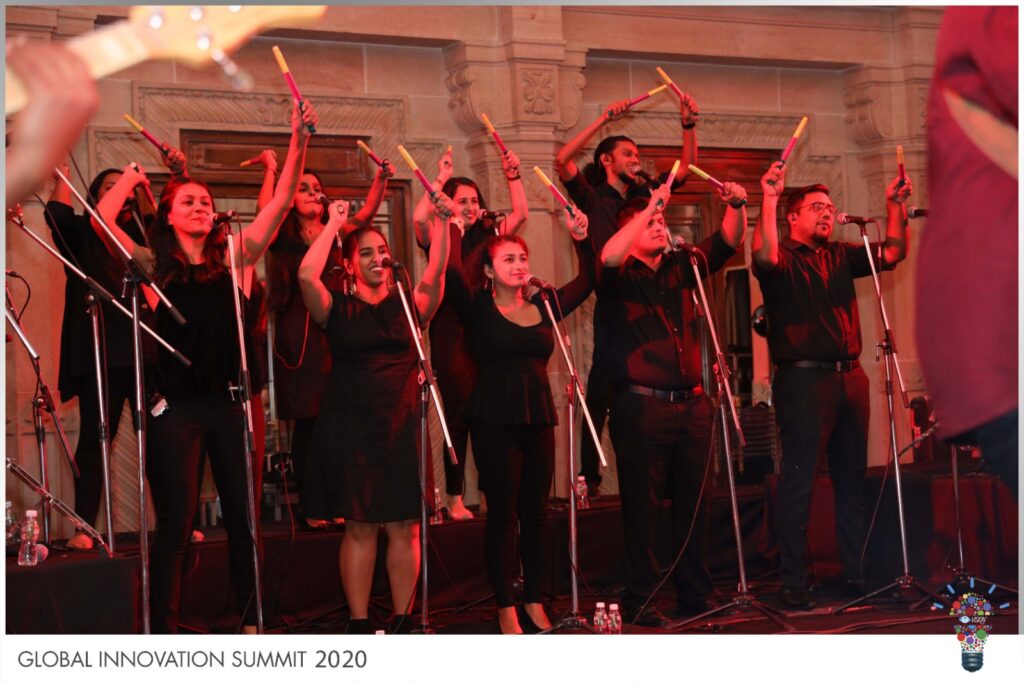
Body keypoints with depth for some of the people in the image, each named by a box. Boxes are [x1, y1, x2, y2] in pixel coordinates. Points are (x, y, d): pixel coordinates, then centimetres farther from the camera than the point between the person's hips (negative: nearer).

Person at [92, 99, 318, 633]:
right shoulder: (154, 266, 3)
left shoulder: (234, 258, 6)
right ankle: (165, 633, 8)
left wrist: (298, 141, -12)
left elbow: (280, 205, -3)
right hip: (177, 405, -2)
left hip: (231, 400, 2)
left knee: (245, 517, 8)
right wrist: (129, 182, 2)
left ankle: (251, 623, 21)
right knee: (175, 523, 1)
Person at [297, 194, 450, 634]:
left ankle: (402, 623, 12)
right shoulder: (338, 310, 3)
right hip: (351, 428, -1)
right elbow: (306, 277, -13)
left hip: (402, 428, 2)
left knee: (404, 527, 1)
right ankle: (359, 625, 9)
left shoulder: (408, 306, 8)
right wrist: (333, 223, -8)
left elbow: (437, 271, -7)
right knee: (359, 527, 1)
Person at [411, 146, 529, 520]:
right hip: (451, 334, -3)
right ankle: (454, 495, 4)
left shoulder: (488, 235, 14)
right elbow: (419, 217, -16)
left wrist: (513, 175, 4)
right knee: (458, 411, -4)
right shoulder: (439, 238, 3)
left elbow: (520, 213, 9)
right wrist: (441, 178, -10)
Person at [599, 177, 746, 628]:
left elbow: (727, 242, 11)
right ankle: (639, 602, 6)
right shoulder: (620, 277, 0)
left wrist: (735, 206, -9)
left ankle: (695, 596, 19)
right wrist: (650, 207, -19)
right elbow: (608, 257, -22)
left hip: (691, 405, 6)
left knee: (693, 505, 10)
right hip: (641, 406, -5)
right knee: (642, 507, -1)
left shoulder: (681, 267, 15)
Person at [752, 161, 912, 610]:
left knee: (852, 481, 11)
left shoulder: (840, 256, 17)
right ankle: (793, 584, 0)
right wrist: (769, 200, -27)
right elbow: (764, 257, -24)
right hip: (803, 380, -7)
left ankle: (855, 574, 21)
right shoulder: (783, 258, -1)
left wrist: (895, 206, 4)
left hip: (849, 378, 7)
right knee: (798, 485, -5)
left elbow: (893, 254, 13)